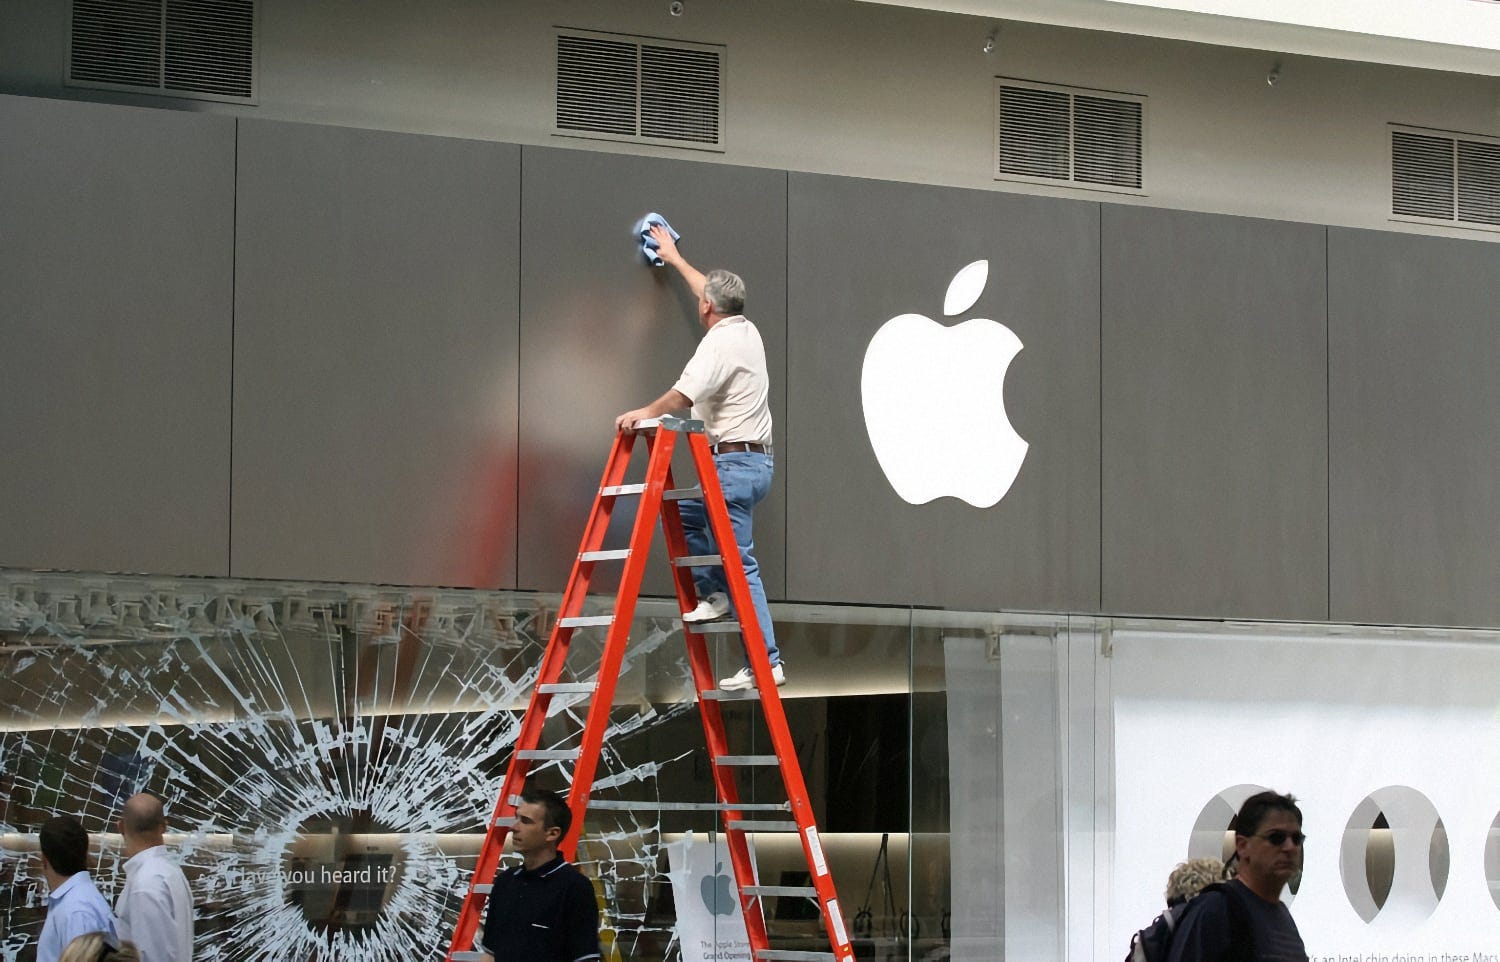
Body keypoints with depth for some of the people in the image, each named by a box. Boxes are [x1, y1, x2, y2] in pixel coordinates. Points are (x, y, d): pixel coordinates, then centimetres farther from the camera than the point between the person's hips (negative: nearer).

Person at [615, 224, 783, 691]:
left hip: (735, 464, -10)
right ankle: (714, 592, 11)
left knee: (740, 563, -10)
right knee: (680, 513, 20)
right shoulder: (747, 331, 15)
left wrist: (646, 413, -16)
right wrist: (674, 258, 45)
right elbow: (714, 290, 34)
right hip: (756, 461, 10)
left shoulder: (720, 342, -13)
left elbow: (686, 392, -27)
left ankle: (766, 662, -12)